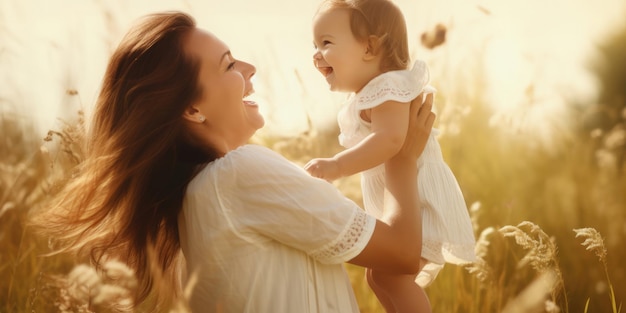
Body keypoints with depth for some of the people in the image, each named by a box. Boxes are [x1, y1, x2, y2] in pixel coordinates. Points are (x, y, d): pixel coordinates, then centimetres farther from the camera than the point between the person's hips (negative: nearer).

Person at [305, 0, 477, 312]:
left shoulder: (388, 88, -20)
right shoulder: (366, 97, 14)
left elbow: (390, 138, -36)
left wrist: (337, 166, -40)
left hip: (421, 203, -11)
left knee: (390, 273, -24)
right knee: (378, 275, 19)